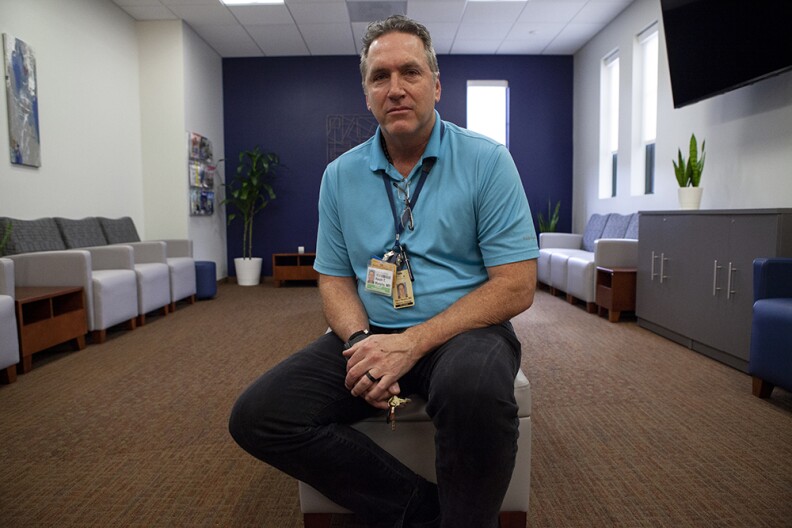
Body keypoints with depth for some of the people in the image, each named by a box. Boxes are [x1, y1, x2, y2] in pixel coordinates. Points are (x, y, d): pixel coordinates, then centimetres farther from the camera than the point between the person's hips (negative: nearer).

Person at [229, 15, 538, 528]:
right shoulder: (341, 176, 9)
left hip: (463, 330, -3)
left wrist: (412, 342, -19)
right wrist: (360, 341, -12)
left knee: (474, 387, -39)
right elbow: (334, 279, 12)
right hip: (372, 333, 4)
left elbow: (516, 287, -9)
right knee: (256, 416, -14)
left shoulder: (486, 160, -4)